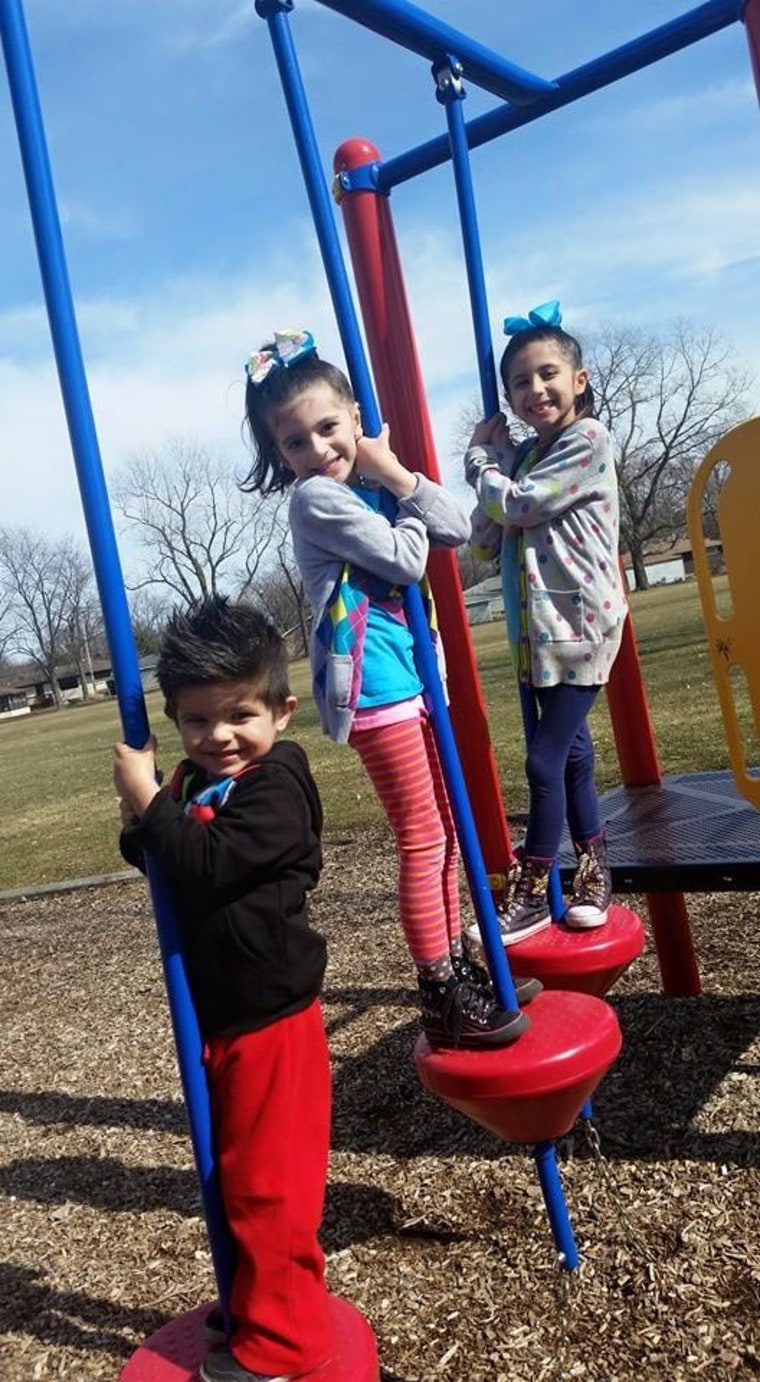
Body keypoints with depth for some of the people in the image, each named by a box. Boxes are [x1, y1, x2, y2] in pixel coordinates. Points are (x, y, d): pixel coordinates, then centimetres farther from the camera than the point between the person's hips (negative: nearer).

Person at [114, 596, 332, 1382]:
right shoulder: (198, 786, 6)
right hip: (218, 1018, 9)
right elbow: (162, 861, 17)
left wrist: (146, 800, -22)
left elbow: (206, 868, -30)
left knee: (269, 1182, 4)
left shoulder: (276, 787, -20)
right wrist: (138, 826, -3)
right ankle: (260, 1296, 43)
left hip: (270, 1020, -9)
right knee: (236, 1172, 23)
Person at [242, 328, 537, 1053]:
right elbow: (407, 558, -14)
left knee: (443, 831, 14)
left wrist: (400, 477, -2)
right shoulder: (316, 497, -9)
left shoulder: (370, 485, 15)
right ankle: (440, 1000, 4)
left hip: (413, 674, 9)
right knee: (421, 839, -6)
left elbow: (457, 529, 7)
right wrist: (406, 500, 3)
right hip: (373, 682, -9)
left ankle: (458, 970, 27)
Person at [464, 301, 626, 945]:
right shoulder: (522, 456, 15)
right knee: (571, 753, 13)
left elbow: (515, 505, -16)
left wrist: (482, 458, 2)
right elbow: (486, 541, 7)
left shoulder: (588, 439, -8)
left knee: (546, 758, -7)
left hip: (580, 624, -8)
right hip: (538, 630, 8)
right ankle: (594, 877, 25)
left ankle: (531, 897, 5)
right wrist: (493, 457, -1)